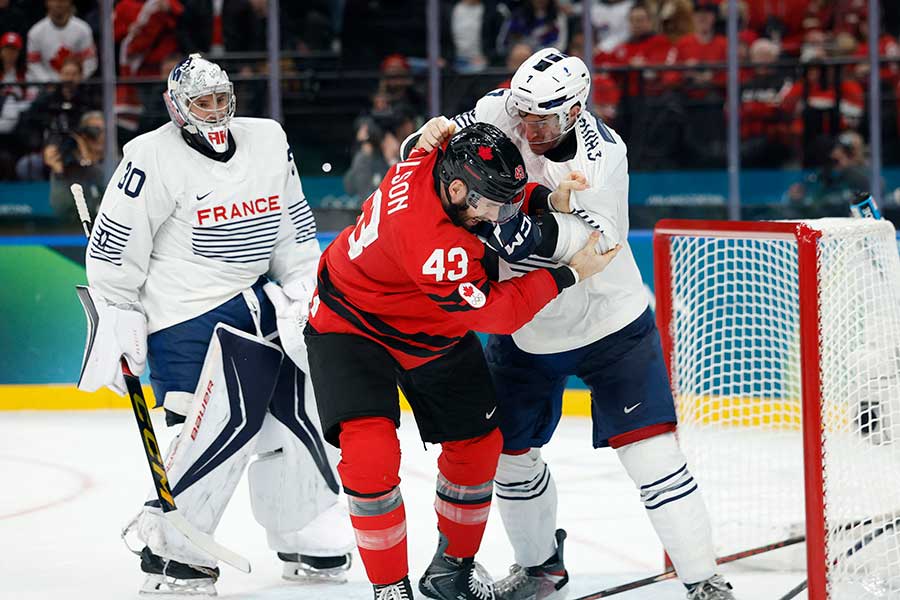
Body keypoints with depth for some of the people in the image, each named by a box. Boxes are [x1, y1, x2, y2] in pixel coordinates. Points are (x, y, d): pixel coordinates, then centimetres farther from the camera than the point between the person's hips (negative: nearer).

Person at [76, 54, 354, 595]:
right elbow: (113, 248, -10)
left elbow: (294, 228, 14)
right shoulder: (154, 158, -14)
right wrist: (118, 323, -10)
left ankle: (309, 539, 21)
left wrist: (306, 294, 7)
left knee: (293, 408, 7)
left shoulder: (269, 142, 5)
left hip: (254, 298, 7)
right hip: (187, 316, -7)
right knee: (228, 419, -18)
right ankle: (167, 550, -10)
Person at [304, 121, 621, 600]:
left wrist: (547, 197, -16)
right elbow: (497, 311, -31)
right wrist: (570, 274, -27)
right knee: (370, 453, -23)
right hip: (353, 323, -9)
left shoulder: (453, 158, -20)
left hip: (435, 334, 9)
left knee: (478, 442, 10)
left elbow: (500, 190, 4)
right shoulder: (433, 242, -41)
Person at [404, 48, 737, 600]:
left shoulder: (601, 153, -24)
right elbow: (425, 159, -6)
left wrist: (564, 216, -39)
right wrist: (430, 139, -25)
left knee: (652, 452, -13)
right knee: (508, 453, 13)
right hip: (524, 331, 5)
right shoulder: (501, 113, -14)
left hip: (610, 327, -5)